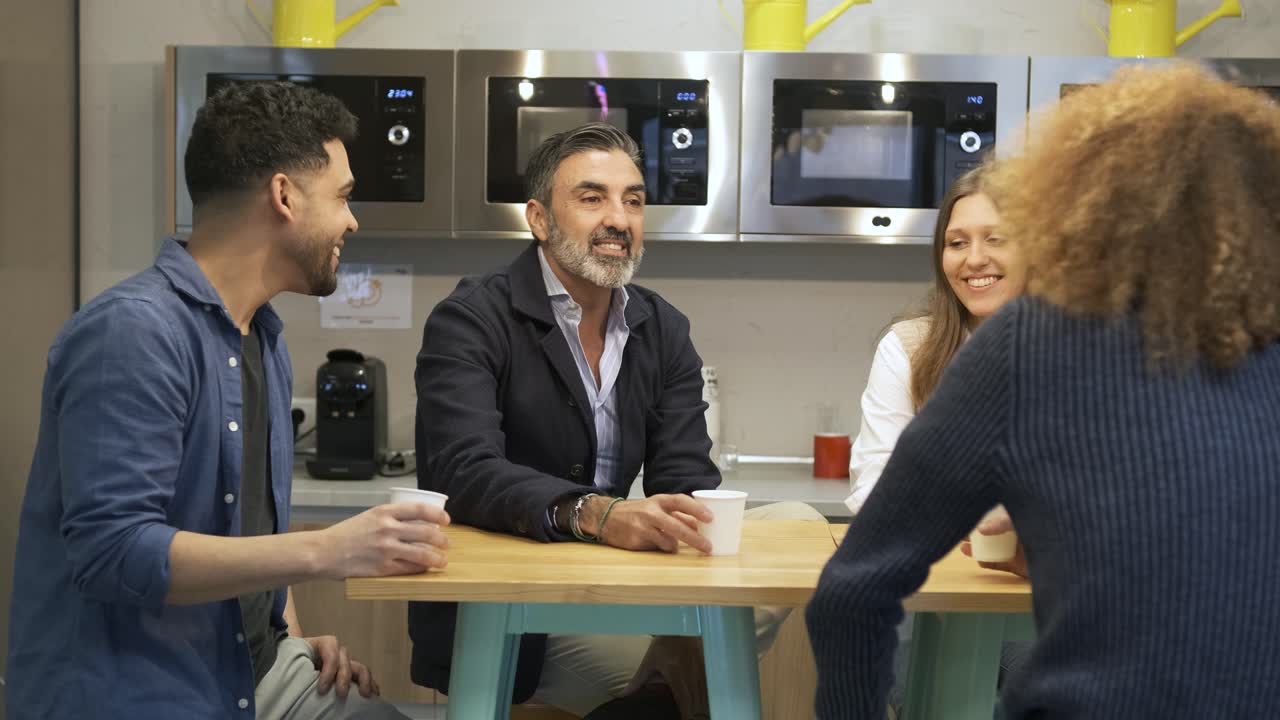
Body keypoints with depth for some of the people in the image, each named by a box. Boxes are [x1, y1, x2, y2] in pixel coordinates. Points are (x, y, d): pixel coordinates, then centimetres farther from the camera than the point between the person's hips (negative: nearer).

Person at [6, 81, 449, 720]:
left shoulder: (265, 339, 11)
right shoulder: (132, 331, -17)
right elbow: (111, 550, -24)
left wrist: (292, 636, 5)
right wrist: (323, 553, -28)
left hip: (252, 669, 8)